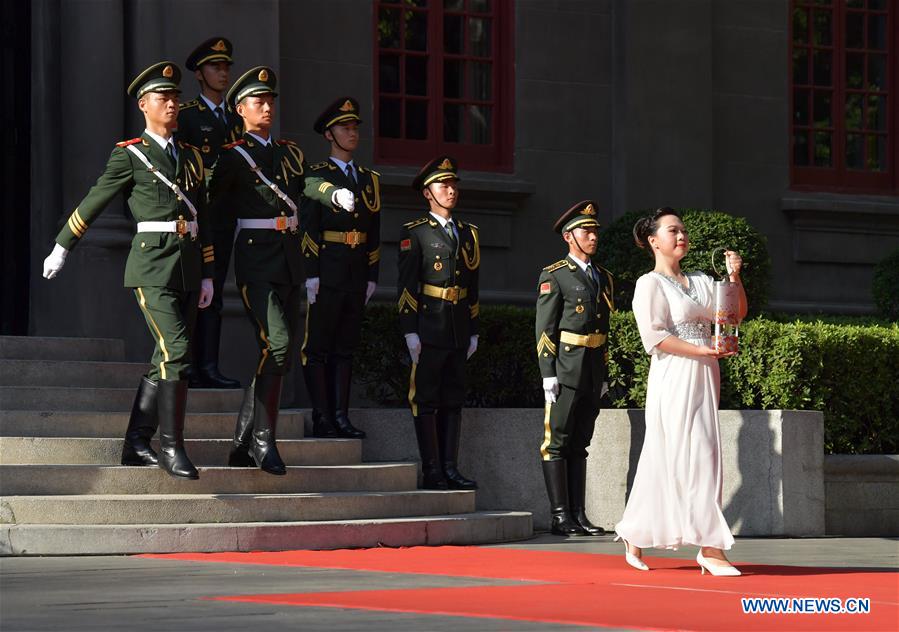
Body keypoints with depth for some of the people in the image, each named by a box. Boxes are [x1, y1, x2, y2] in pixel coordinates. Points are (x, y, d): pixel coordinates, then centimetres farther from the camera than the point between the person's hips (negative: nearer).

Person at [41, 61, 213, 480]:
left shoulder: (190, 157, 16)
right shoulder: (129, 154, -1)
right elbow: (93, 204, 6)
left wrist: (207, 275, 16)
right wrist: (61, 249, 13)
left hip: (188, 266, 6)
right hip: (152, 262, -6)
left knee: (167, 360, 6)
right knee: (176, 350, -18)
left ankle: (136, 445, 14)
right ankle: (171, 446, -15)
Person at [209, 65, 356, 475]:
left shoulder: (290, 153, 18)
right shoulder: (234, 157, -1)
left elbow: (309, 184, 6)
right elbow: (213, 208, 1)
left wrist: (335, 194, -14)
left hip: (290, 263, 7)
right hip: (257, 262, -7)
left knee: (277, 354, 8)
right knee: (277, 343, -21)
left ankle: (242, 446, 15)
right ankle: (263, 440, -16)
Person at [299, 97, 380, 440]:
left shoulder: (368, 179, 16)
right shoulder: (317, 176, -2)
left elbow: (374, 231, 16)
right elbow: (308, 228, -8)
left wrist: (372, 276, 10)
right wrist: (311, 275, -14)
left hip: (356, 273, 6)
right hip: (327, 271, -6)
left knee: (346, 347, 8)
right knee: (318, 345, -4)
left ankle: (341, 416, 10)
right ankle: (322, 418, -3)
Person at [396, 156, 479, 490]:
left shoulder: (468, 233, 16)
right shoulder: (414, 233, -2)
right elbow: (405, 285, -7)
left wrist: (473, 332, 14)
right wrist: (410, 331, -13)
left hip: (458, 330, 6)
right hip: (429, 327, -6)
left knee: (453, 400, 7)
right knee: (426, 400, -4)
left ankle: (450, 469, 9)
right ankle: (432, 471, -3)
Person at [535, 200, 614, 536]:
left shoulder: (603, 278, 17)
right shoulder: (554, 276, -3)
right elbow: (545, 329, -8)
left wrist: (603, 375, 17)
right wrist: (548, 374, -14)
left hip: (592, 372, 7)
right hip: (566, 367, -7)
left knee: (580, 443, 9)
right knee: (557, 442, -4)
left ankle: (578, 515, 10)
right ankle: (560, 516, -4)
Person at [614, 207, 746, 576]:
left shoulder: (700, 282, 18)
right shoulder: (650, 284, -3)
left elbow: (737, 313, 11)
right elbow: (655, 337, -12)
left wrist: (735, 277, -4)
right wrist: (702, 350, -17)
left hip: (703, 379, 7)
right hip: (674, 379, -7)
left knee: (665, 461, 8)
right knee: (694, 457, -12)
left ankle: (634, 538, 17)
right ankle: (710, 548, -14)